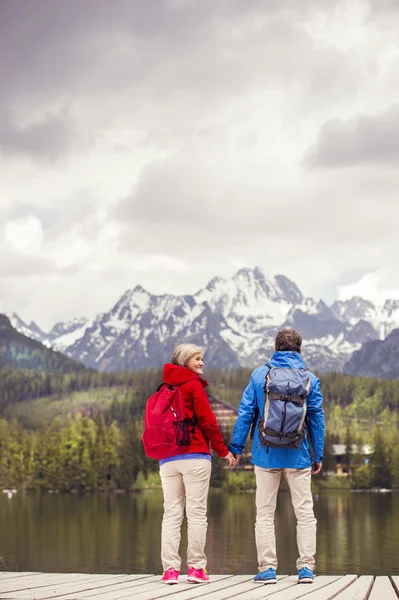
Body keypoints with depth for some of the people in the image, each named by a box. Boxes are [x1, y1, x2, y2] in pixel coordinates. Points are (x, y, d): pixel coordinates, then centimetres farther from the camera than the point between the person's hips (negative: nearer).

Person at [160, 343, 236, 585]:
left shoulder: (165, 387, 15)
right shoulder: (193, 384, -3)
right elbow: (207, 420, -8)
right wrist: (223, 450, -2)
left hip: (167, 459, 5)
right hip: (195, 456, -5)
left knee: (172, 514, 3)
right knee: (197, 512, -1)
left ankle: (170, 569, -3)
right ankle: (196, 567, -3)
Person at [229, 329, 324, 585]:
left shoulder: (259, 375, 1)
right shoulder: (310, 379, 1)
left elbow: (245, 413, -1)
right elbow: (317, 419, 3)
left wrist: (237, 448, 5)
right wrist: (318, 456, 10)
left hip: (266, 455, 0)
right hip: (298, 457, 0)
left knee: (264, 513, 6)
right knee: (305, 512, 7)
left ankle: (267, 568, 3)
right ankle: (306, 567, 2)